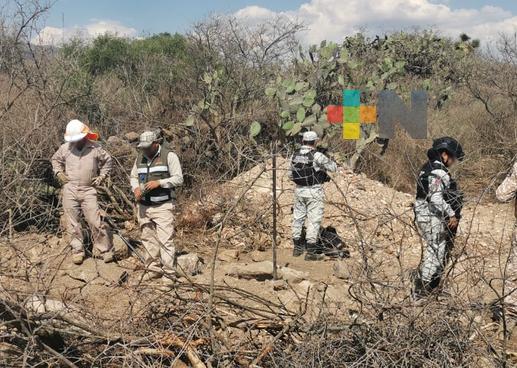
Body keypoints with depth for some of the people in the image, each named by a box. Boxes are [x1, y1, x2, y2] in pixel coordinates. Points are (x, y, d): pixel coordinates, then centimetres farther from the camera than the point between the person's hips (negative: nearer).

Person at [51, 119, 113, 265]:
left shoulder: (95, 148, -1)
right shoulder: (65, 148, 2)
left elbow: (107, 160, 15)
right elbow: (55, 159, 22)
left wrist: (101, 176, 7)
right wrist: (59, 173, 7)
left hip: (88, 190, -2)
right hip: (69, 189, 2)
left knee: (95, 221, -8)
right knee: (72, 223, 6)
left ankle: (105, 249, 4)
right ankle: (77, 250, 18)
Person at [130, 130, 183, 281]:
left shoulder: (169, 156, -7)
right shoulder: (140, 157, 11)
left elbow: (178, 179, -10)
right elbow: (133, 176, 18)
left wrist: (159, 182, -21)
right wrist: (136, 188, -3)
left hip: (163, 206, -6)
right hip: (144, 206, 6)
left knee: (165, 240, -9)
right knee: (148, 239, 10)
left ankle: (169, 273, -5)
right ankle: (153, 269, 22)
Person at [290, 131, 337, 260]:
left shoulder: (295, 156, 3)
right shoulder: (317, 156, -16)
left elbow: (291, 175, 10)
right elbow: (333, 167, -10)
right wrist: (328, 160, 10)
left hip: (299, 190, 6)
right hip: (314, 191, -6)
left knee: (298, 218, 15)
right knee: (314, 220, 0)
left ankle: (297, 248, 25)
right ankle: (311, 252, 1)